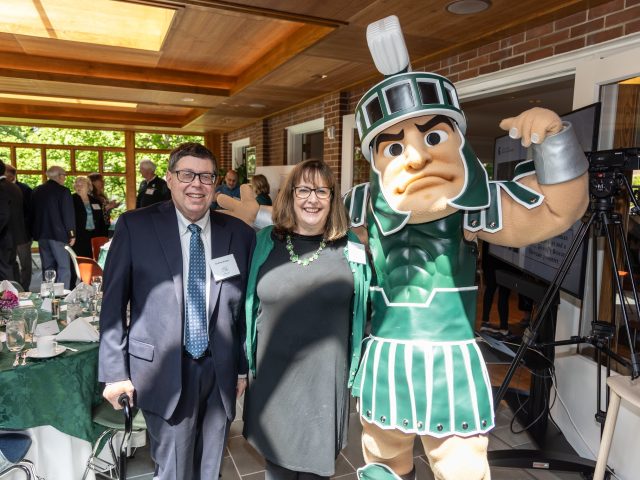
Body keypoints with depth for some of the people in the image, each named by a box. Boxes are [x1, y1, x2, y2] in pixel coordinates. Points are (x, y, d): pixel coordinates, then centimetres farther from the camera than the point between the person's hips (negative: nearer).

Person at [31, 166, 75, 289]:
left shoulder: (36, 191, 10)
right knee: (63, 266, -5)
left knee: (47, 266, 13)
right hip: (58, 234, -7)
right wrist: (72, 234, -5)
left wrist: (35, 232, 23)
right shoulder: (63, 191, -10)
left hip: (41, 234, 7)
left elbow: (32, 213, 16)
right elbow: (68, 214, -12)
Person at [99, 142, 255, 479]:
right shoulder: (135, 226, -6)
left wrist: (243, 367, 9)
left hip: (220, 371, 3)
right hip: (163, 371, -2)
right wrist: (115, 372, -3)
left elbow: (245, 306, 5)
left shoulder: (240, 234, -1)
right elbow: (113, 302, -3)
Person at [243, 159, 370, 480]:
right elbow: (250, 306, 8)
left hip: (326, 381, -1)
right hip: (273, 378, 1)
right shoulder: (266, 243, 0)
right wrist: (246, 365, 9)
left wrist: (357, 374, 5)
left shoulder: (350, 249, -3)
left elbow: (360, 313, 4)